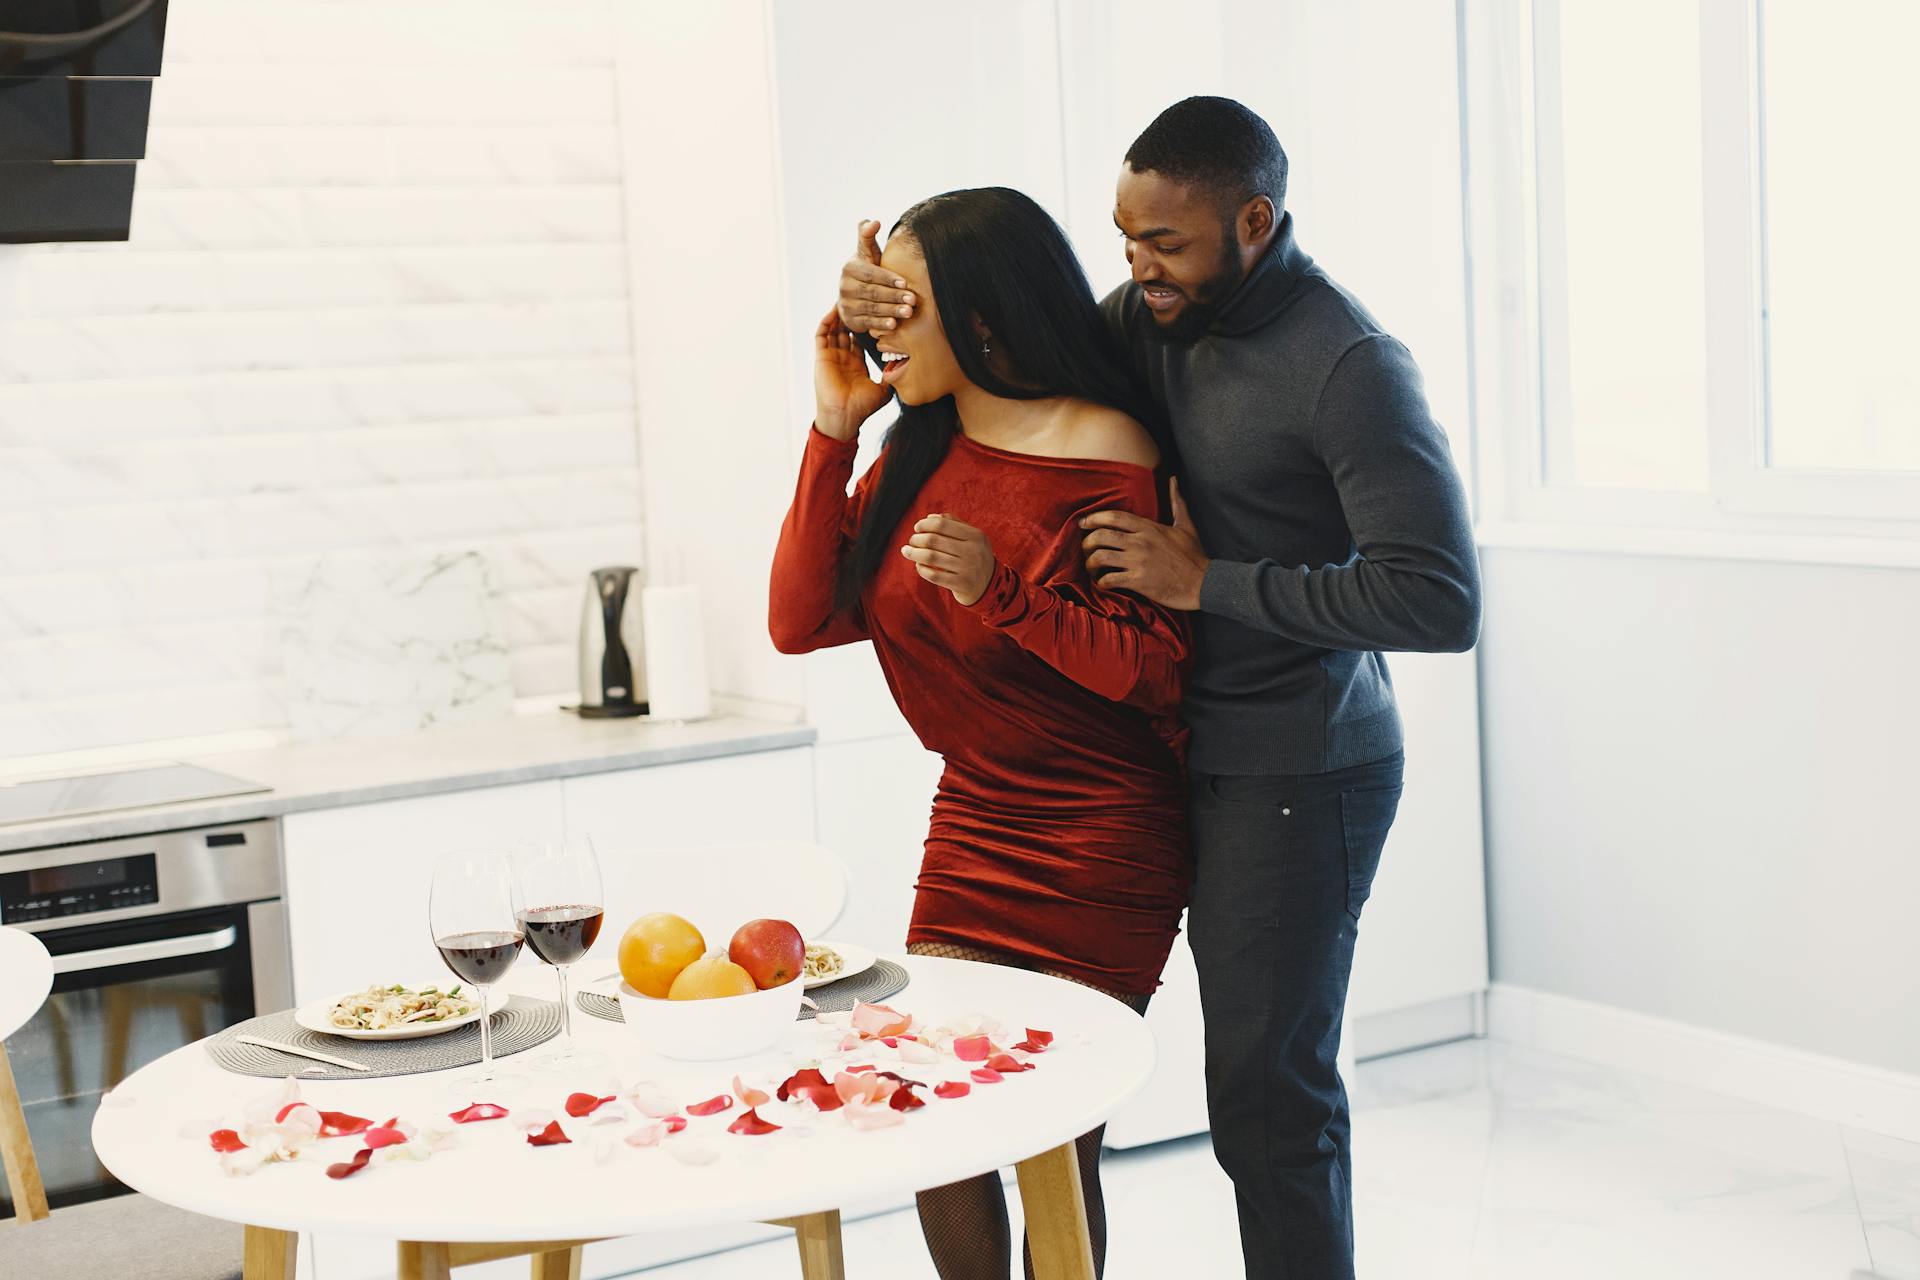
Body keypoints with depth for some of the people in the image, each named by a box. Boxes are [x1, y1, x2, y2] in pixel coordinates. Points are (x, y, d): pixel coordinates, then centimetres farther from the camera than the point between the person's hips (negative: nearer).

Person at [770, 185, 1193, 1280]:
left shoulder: (1102, 457, -15)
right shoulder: (919, 451, 6)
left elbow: (1160, 672, -16)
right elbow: (802, 622, 0)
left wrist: (1002, 591, -27)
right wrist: (834, 429, -4)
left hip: (1098, 848, -6)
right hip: (972, 821, 7)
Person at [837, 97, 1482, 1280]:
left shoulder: (1348, 368, -18)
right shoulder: (1157, 316, 6)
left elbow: (1441, 601, -24)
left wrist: (1207, 582, -21)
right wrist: (885, 305, -7)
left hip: (1296, 772, -7)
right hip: (1191, 751, 7)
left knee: (1266, 1091, 0)